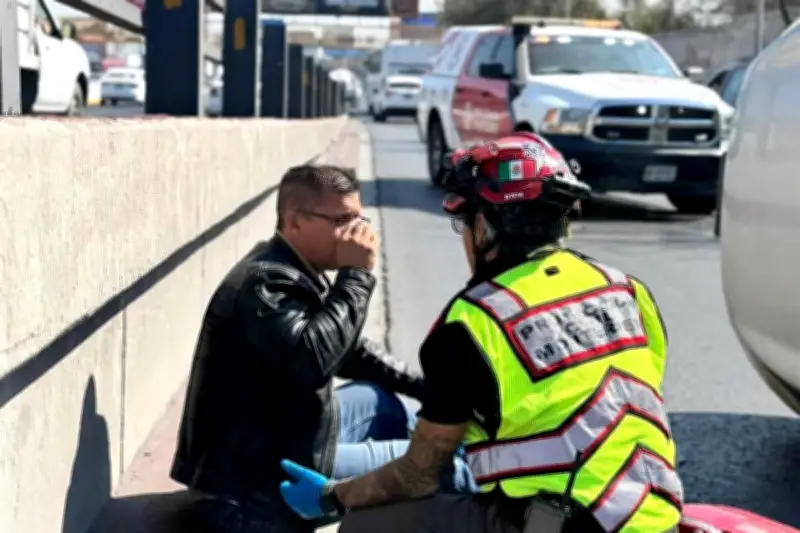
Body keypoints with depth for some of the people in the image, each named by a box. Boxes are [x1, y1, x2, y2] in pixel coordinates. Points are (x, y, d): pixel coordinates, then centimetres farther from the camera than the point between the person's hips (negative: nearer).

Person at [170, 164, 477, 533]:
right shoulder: (266, 282, -21)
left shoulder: (295, 272, 9)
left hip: (275, 443, 10)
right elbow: (312, 362, -38)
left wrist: (420, 385, 14)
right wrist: (356, 275, -28)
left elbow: (345, 349, 21)